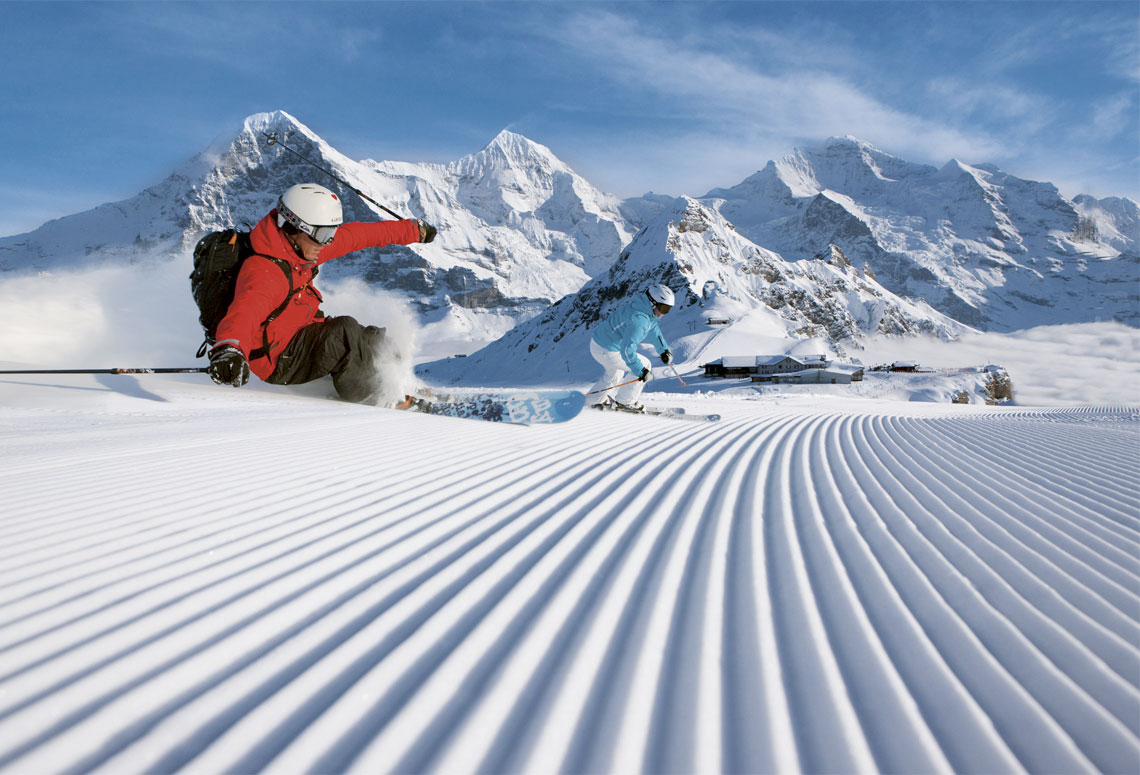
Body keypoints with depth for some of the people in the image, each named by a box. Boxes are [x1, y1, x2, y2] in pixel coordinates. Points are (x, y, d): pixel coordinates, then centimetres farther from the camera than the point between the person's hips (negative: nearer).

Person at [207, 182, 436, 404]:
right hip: (278, 362, -9)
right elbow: (245, 310, -49)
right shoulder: (264, 271, -31)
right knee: (344, 331, -27)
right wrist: (229, 349, -71)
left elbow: (359, 235, 4)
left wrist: (414, 229, 14)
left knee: (377, 340, 7)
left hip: (302, 335, 9)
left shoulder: (303, 244, -4)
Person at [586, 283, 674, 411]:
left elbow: (654, 328, 19)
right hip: (606, 351, -10)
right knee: (644, 364, -1)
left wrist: (664, 350, 24)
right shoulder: (638, 319, -30)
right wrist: (641, 371, -31)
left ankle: (595, 400, 45)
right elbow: (627, 349, -35)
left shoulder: (644, 306, 1)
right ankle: (624, 402, 9)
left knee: (615, 371, 33)